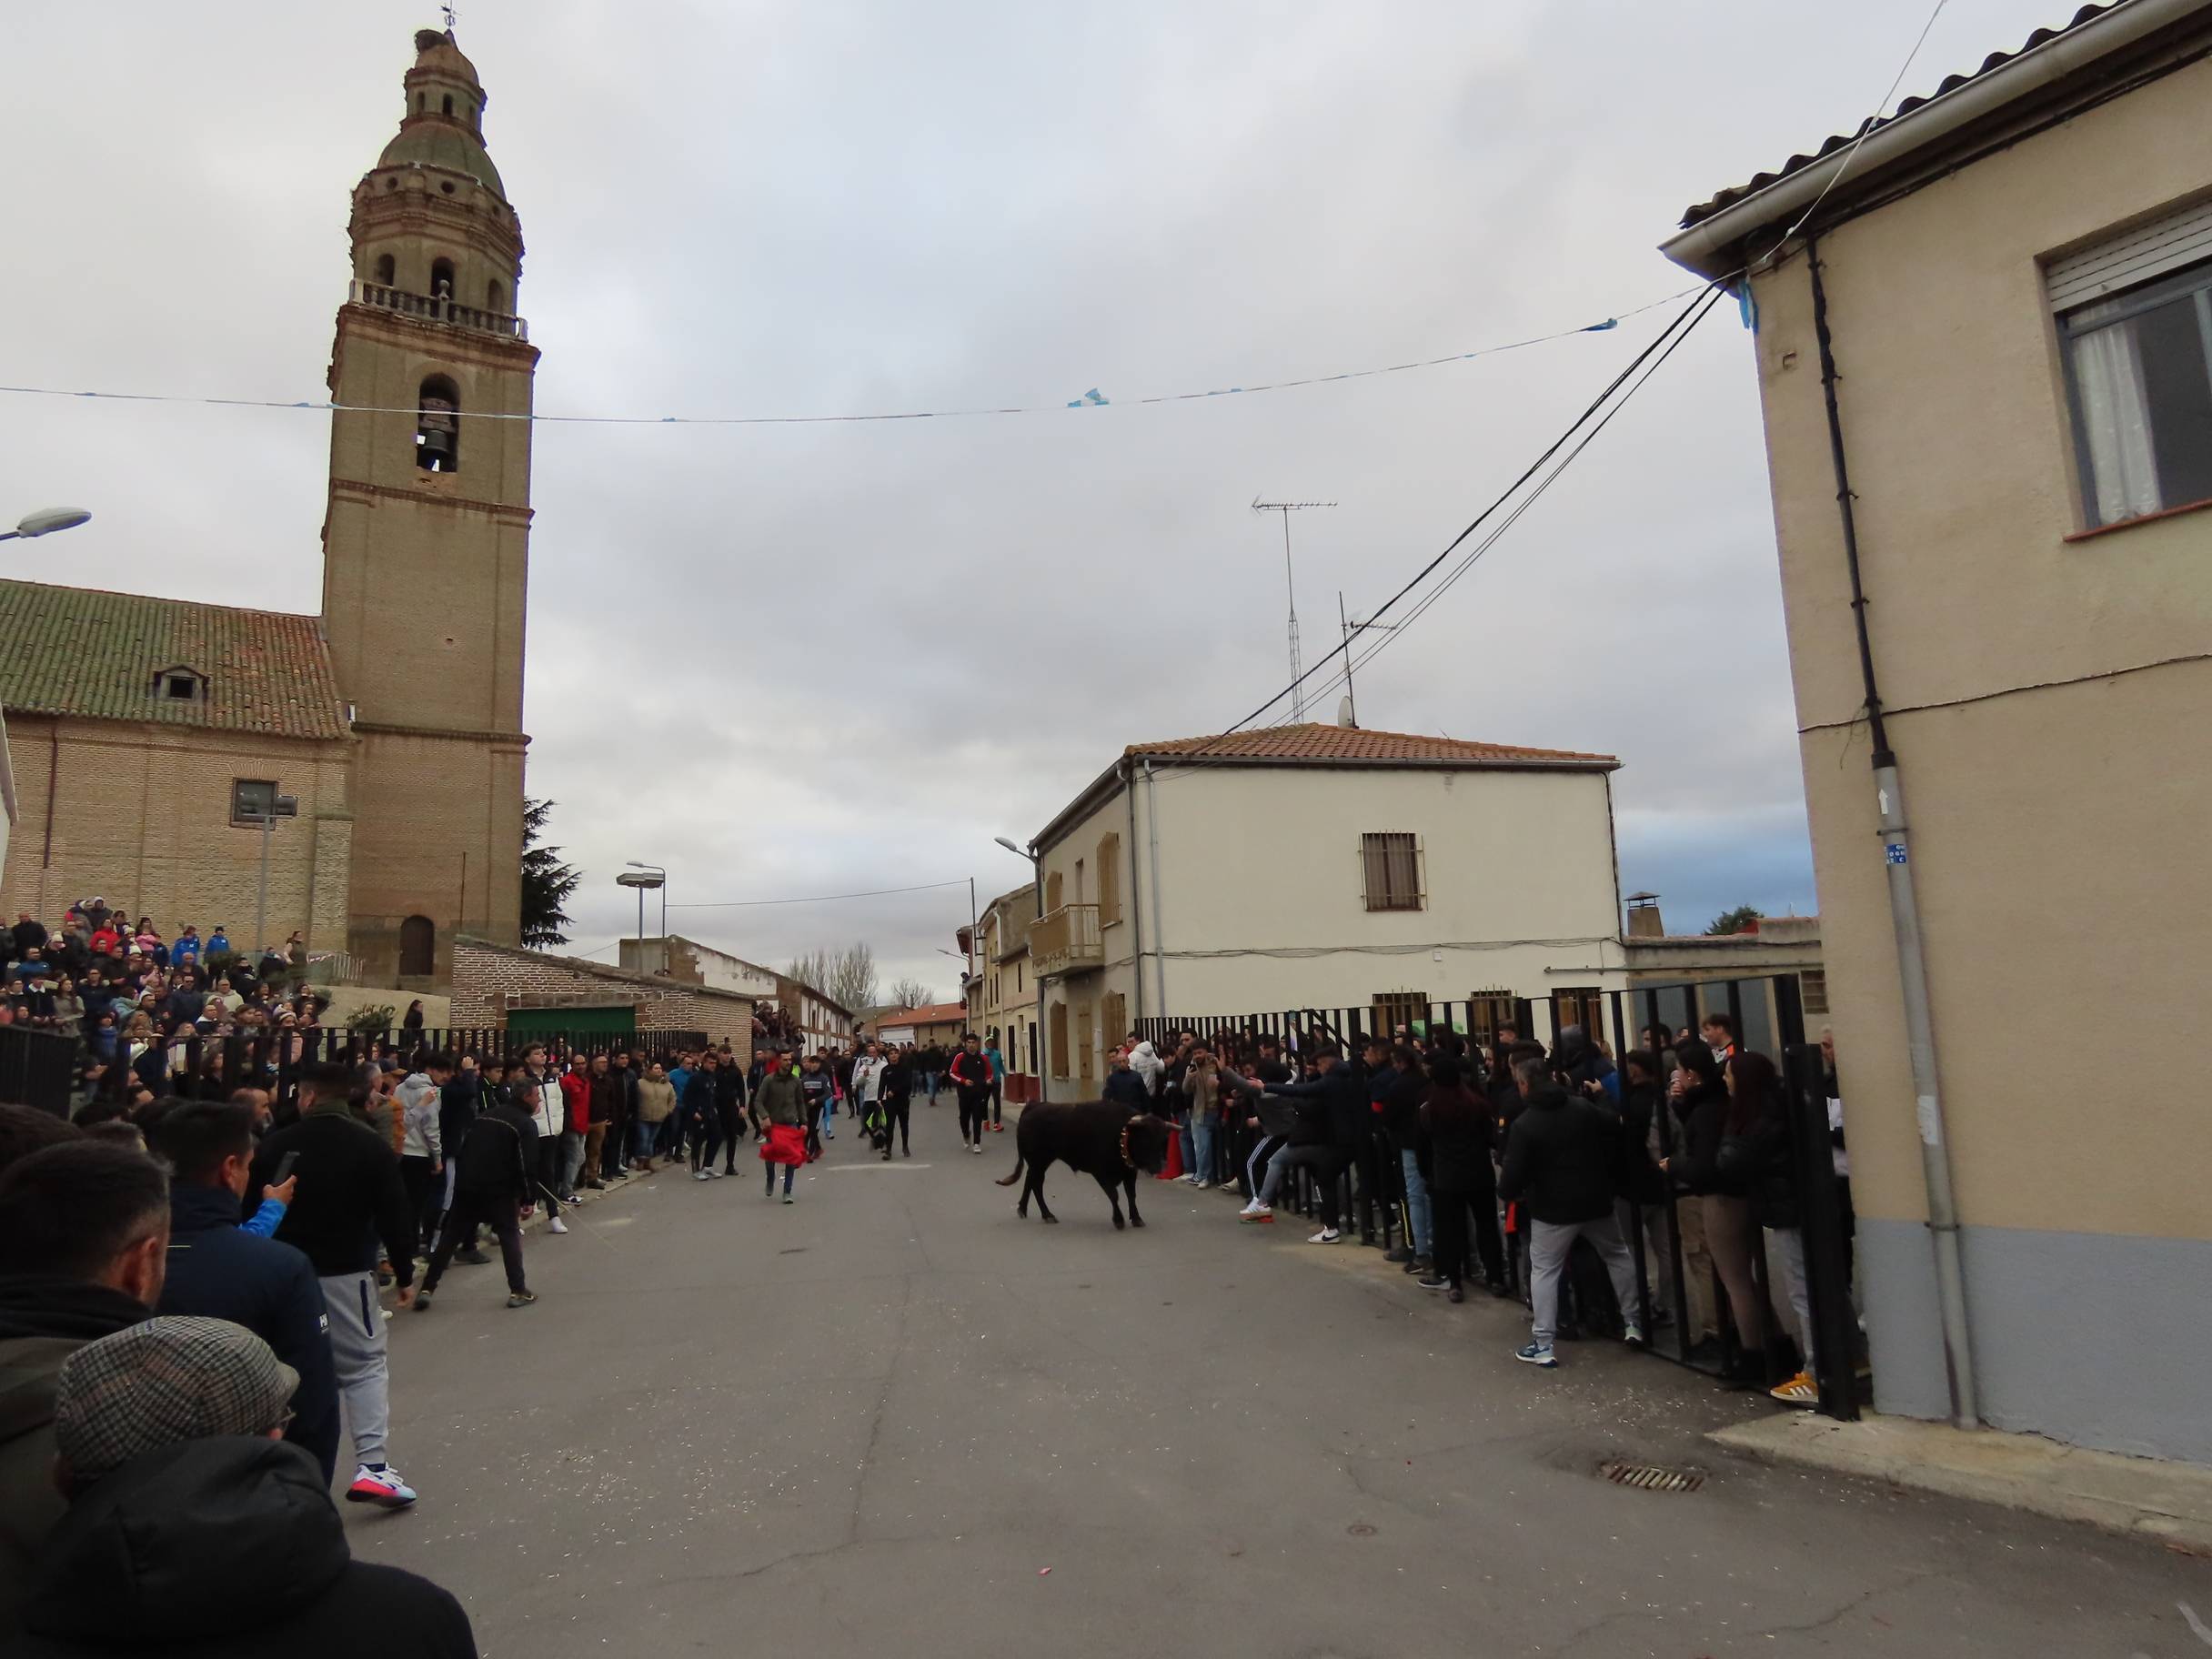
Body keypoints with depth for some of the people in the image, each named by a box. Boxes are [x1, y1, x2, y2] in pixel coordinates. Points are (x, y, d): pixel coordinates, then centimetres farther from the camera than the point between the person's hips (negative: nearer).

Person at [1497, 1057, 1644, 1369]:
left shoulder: (1524, 1125, -16)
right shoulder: (1584, 1106, -2)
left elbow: (1513, 1175, -19)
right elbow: (1616, 1130, 4)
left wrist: (1508, 1194, 2)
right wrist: (1607, 1174, 13)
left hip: (1552, 1209, -4)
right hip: (1596, 1201, 4)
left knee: (1544, 1271, 5)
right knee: (1618, 1257, 25)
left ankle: (1543, 1346, 3)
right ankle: (1633, 1324, 29)